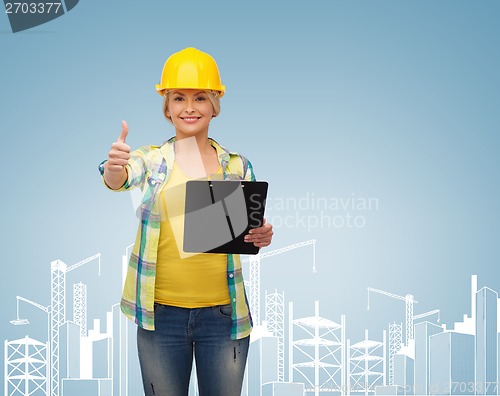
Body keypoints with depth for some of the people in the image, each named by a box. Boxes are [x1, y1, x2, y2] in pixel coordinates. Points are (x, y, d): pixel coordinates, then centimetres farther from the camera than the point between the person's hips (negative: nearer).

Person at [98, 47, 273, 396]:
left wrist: (262, 236, -13)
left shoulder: (237, 165, 5)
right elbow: (121, 179, -19)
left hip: (223, 313, 1)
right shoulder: (152, 160, 2)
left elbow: (250, 232, 10)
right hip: (161, 314, 0)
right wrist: (113, 167, -42)